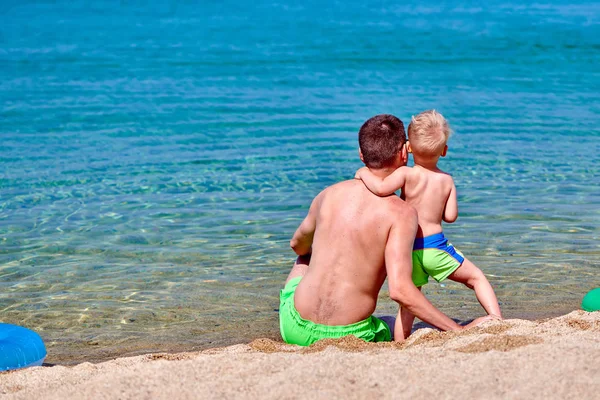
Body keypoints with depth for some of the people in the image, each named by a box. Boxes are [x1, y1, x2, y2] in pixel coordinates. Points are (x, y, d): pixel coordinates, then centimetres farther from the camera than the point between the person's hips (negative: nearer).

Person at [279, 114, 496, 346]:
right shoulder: (401, 213, -13)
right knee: (395, 327, 35)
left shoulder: (328, 195, 2)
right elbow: (400, 290, -24)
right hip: (346, 336, -2)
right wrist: (459, 331, -18)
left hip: (294, 327, 2)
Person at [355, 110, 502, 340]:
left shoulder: (406, 174, -8)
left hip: (409, 249, 0)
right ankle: (497, 319, 1)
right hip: (436, 246, 0)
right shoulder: (447, 180, 1)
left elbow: (381, 188, -25)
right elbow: (450, 216, -2)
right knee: (476, 278, 15)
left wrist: (364, 173, -6)